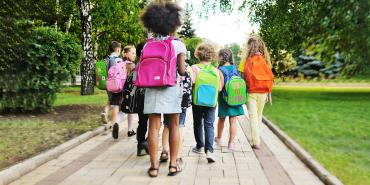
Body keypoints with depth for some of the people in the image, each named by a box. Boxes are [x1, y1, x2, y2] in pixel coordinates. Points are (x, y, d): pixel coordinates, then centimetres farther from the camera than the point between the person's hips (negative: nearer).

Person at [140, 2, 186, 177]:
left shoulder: (147, 44, 6)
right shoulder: (178, 44, -1)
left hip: (151, 88, 2)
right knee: (173, 126, 10)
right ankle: (173, 163, 14)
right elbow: (182, 71, -6)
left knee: (154, 127, 4)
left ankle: (154, 166, 8)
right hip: (171, 88, -2)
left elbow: (141, 69, 3)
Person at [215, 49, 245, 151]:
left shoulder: (220, 70, -12)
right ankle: (231, 142, 4)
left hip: (224, 98, -2)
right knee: (233, 120, 4)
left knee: (221, 119, 16)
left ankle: (218, 138, 33)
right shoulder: (235, 69, 2)